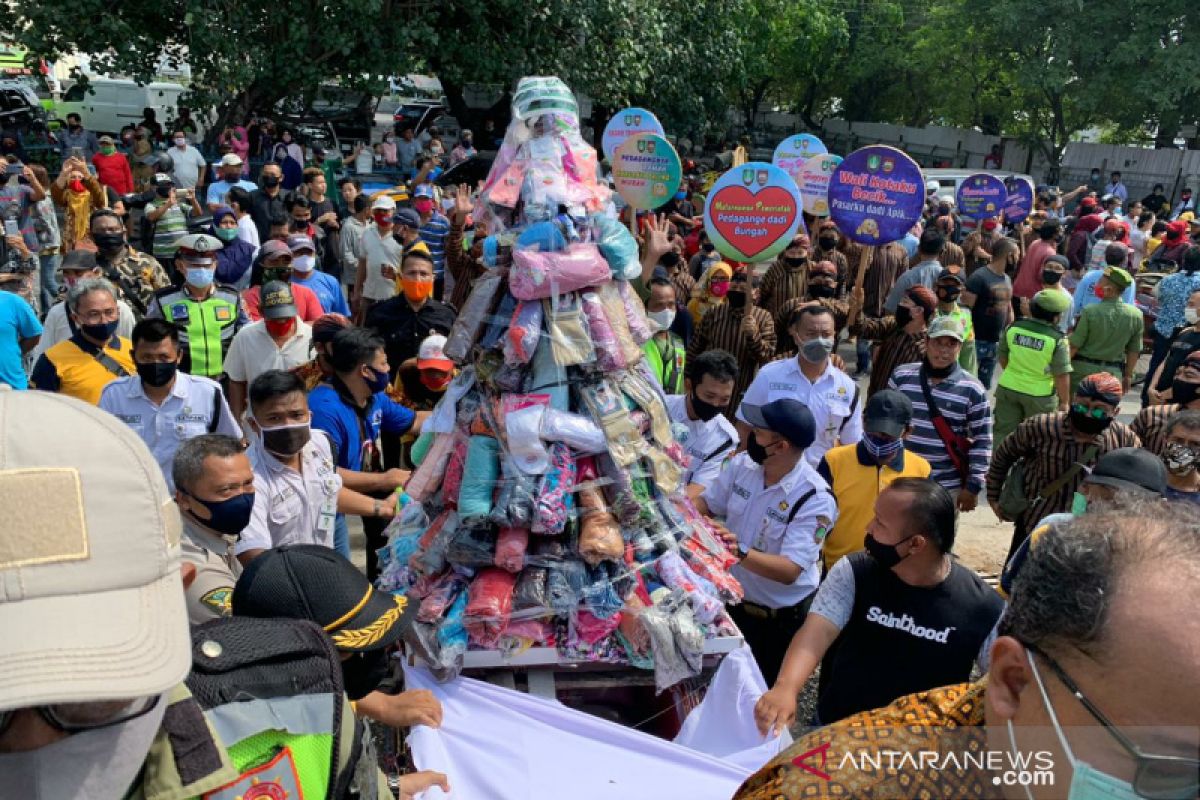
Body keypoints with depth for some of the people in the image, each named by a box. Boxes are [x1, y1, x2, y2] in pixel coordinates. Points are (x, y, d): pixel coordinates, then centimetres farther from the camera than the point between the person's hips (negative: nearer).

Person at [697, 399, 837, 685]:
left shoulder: (815, 500, -29)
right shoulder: (742, 463, -11)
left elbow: (790, 571, -33)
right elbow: (706, 504, 2)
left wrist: (741, 553, -49)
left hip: (779, 619, -5)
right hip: (731, 599, 5)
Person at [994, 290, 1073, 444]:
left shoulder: (1013, 328, -6)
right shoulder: (1058, 340, -17)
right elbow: (1062, 376, -14)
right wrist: (1064, 402, -2)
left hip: (1008, 388, 3)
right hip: (1040, 395, -3)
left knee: (1003, 431, 13)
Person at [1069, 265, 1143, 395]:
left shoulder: (1090, 311, -15)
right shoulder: (1136, 315, -4)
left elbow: (1074, 345, -12)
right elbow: (1134, 350, 4)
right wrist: (1128, 375, 15)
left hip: (1083, 368, -3)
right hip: (1112, 372, 3)